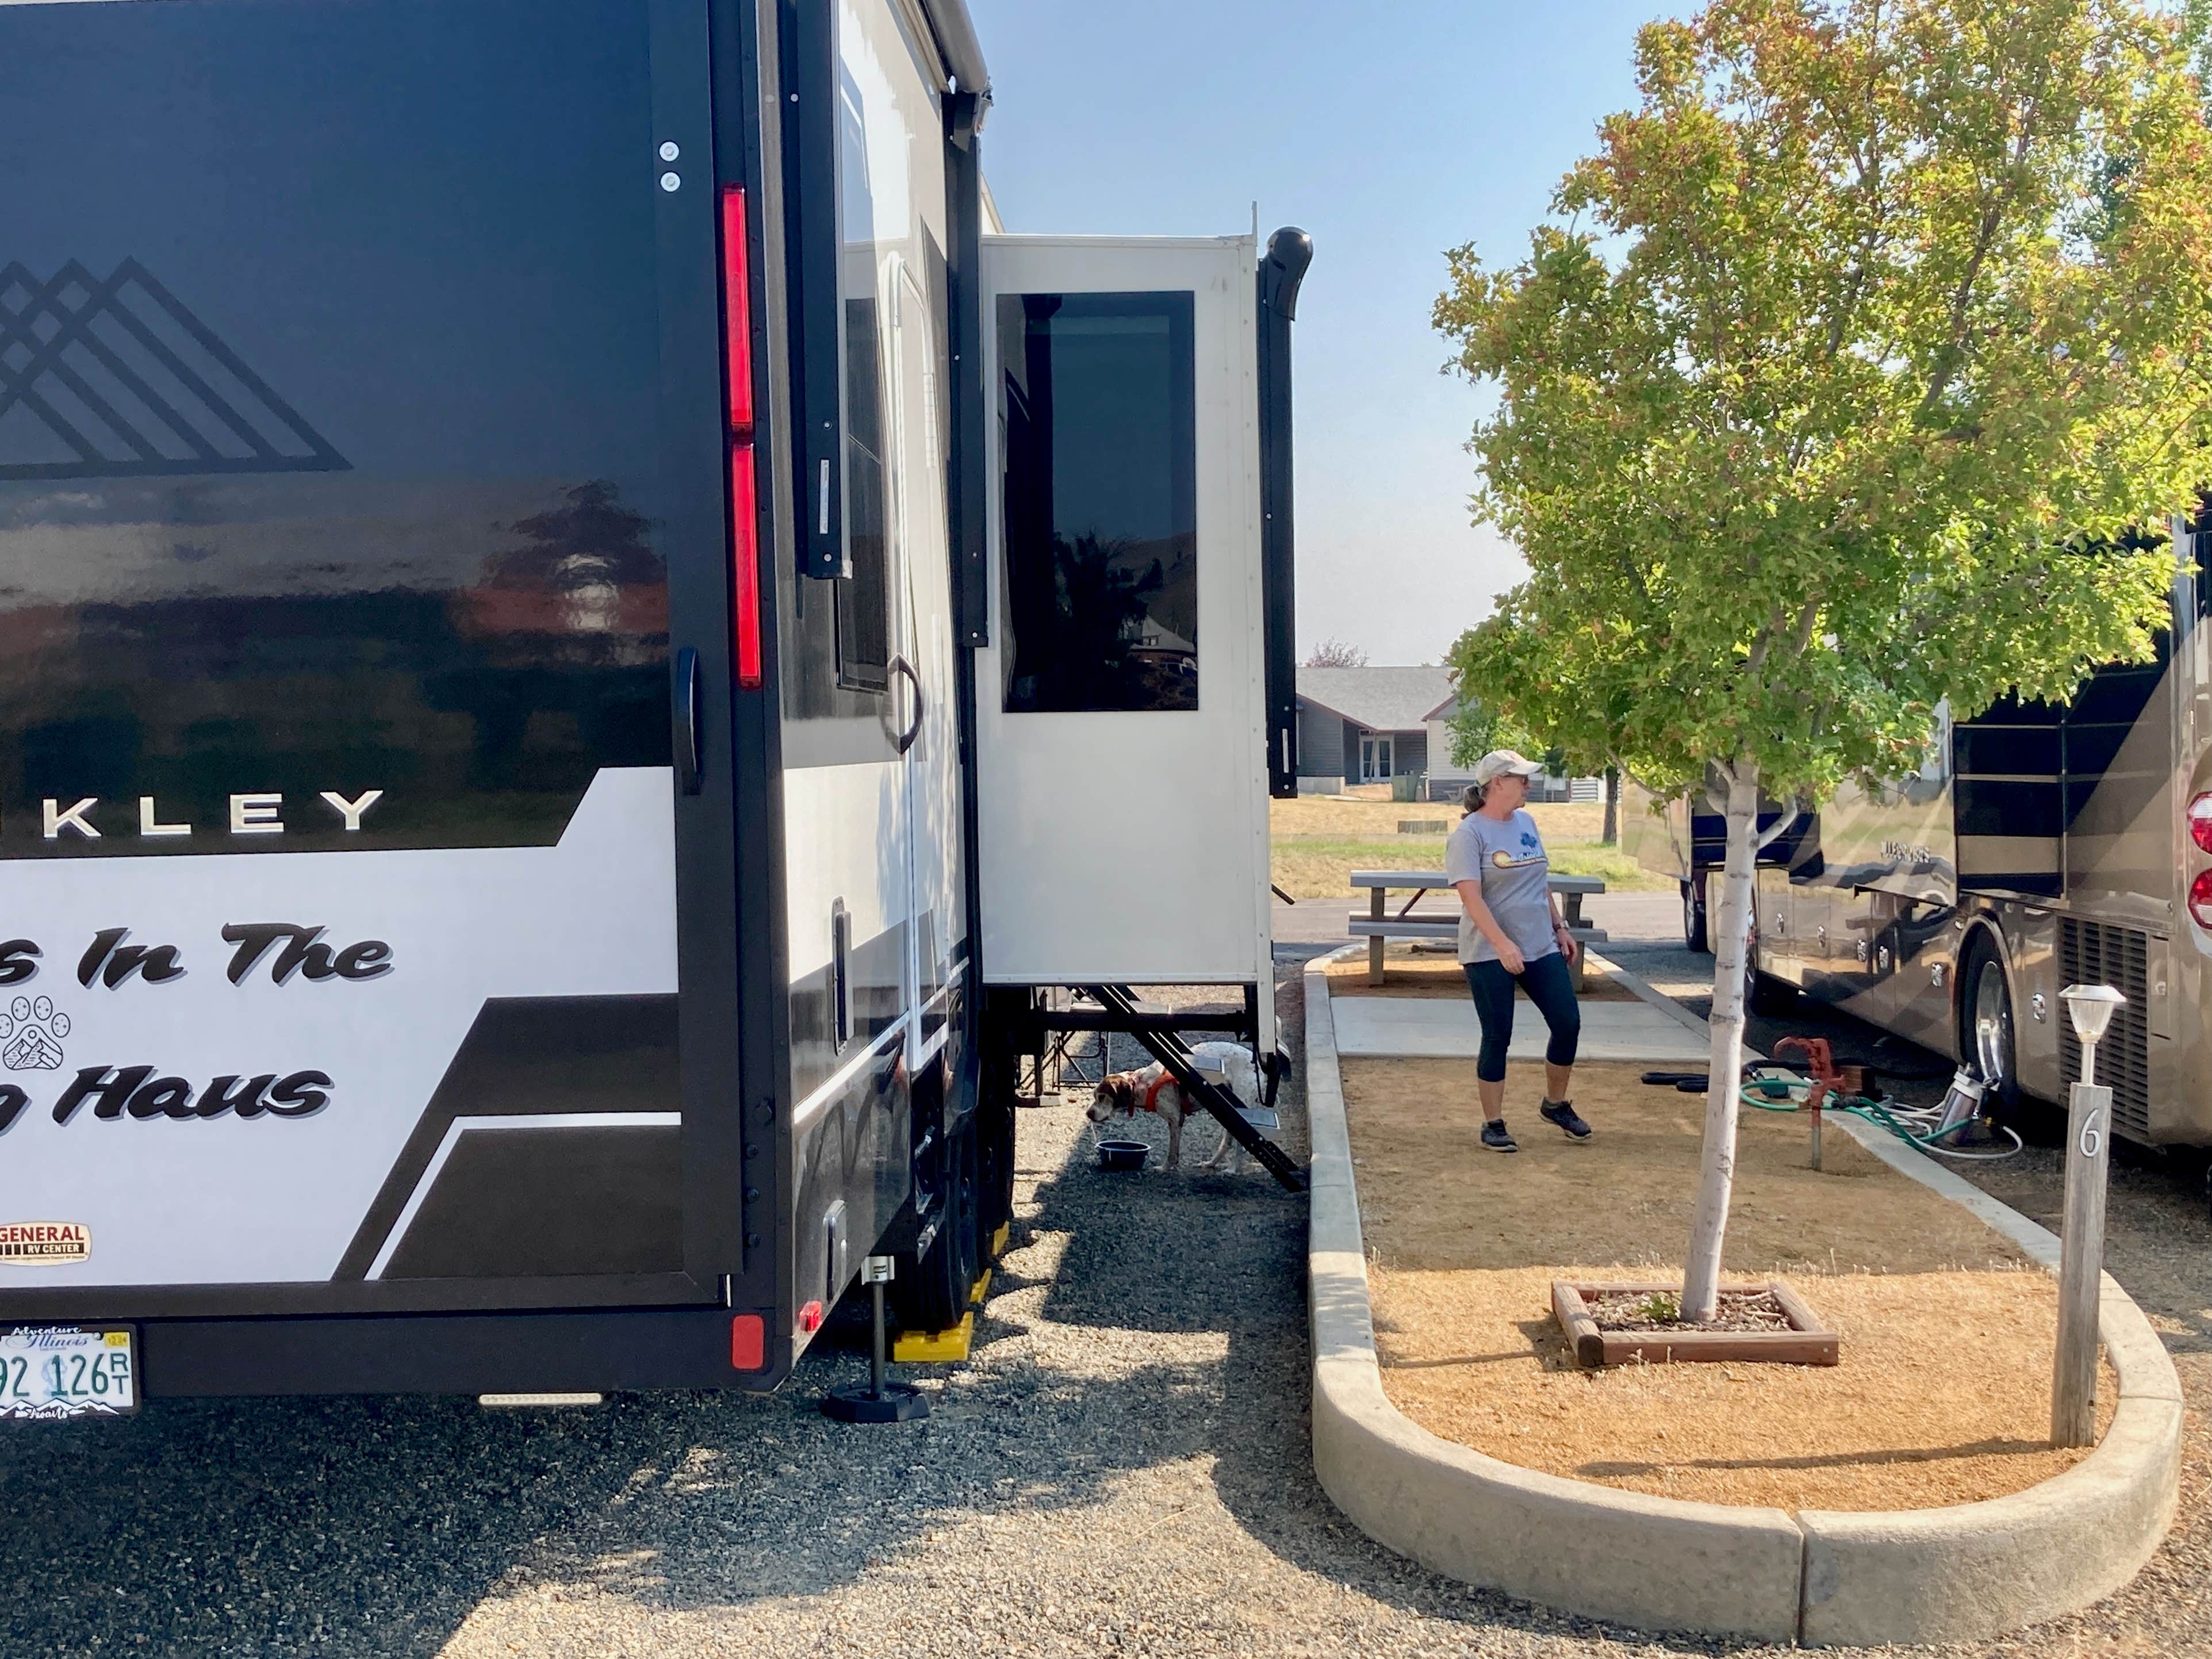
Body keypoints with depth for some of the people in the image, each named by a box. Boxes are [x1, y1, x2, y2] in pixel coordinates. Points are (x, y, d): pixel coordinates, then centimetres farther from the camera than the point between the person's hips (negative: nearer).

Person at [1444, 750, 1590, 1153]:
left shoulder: (1526, 823, 11)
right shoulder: (1469, 834, -12)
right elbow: (1471, 897, -19)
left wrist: (1559, 928, 17)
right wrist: (1503, 945, -27)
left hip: (1542, 948, 7)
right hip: (1489, 954, -7)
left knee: (1568, 1024, 4)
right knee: (1497, 1037, -1)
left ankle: (1556, 1105, 25)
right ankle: (1493, 1124, 12)